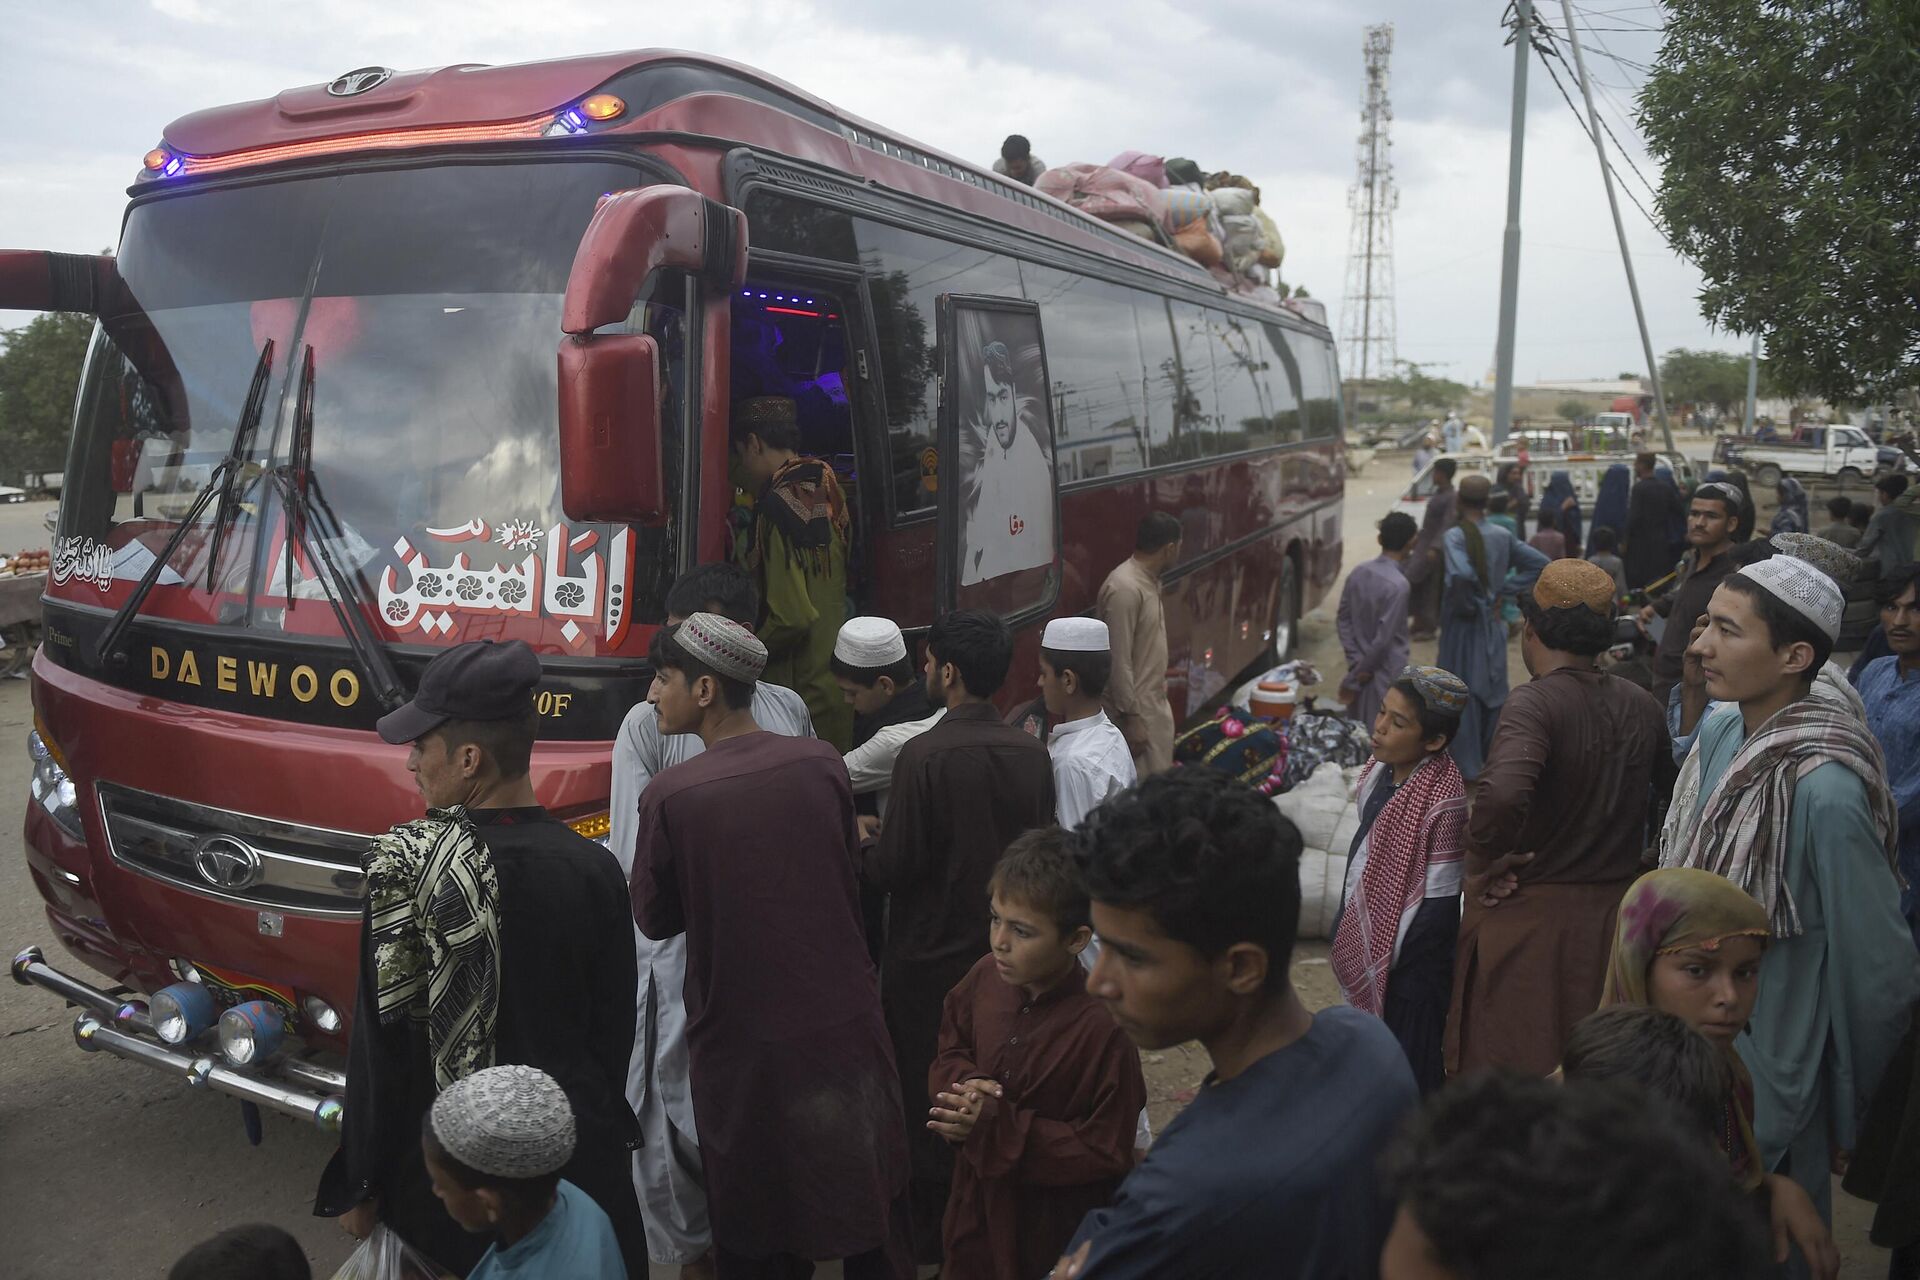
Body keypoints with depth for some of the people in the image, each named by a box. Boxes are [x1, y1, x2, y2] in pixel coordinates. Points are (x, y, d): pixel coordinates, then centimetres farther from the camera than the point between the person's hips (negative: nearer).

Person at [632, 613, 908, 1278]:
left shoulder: (668, 796, -18)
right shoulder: (822, 763, -9)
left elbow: (654, 919, -3)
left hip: (741, 1041, -2)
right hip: (843, 1023, 3)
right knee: (864, 1201, 21)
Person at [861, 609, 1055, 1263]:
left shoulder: (924, 755, -23)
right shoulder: (1032, 754, -6)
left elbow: (895, 867, -19)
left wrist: (860, 848, 1)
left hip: (929, 957, -5)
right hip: (1002, 953, 5)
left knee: (924, 1093, 12)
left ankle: (928, 1235, 25)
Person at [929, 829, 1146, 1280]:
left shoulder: (1103, 1028, -26)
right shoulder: (986, 977, -9)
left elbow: (1106, 1153, -21)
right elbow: (949, 1054, 8)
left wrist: (1000, 1126, -26)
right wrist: (965, 1085, -16)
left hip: (1058, 1228, -5)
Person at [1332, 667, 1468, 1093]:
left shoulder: (1441, 800, -24)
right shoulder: (1381, 771, 0)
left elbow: (1438, 899, -22)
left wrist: (1388, 962, -18)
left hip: (1410, 962, -8)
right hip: (1367, 938, 8)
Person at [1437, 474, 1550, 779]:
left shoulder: (1455, 535, -17)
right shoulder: (1502, 535, 2)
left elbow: (1461, 574, -34)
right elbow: (1540, 564, 4)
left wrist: (1465, 603, -16)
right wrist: (1504, 589, 2)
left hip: (1465, 626, -5)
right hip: (1494, 626, 5)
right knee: (1493, 692, 17)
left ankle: (1467, 767, 12)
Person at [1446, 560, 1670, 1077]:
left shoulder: (1536, 702, -19)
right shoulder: (1642, 705, 3)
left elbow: (1502, 795, -37)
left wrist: (1482, 864, -21)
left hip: (1527, 921, -6)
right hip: (1616, 916, 7)